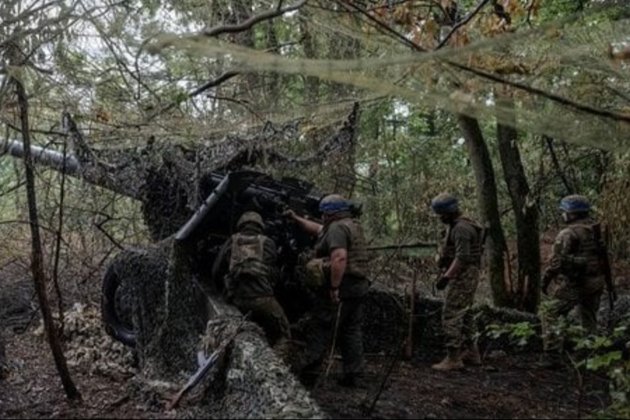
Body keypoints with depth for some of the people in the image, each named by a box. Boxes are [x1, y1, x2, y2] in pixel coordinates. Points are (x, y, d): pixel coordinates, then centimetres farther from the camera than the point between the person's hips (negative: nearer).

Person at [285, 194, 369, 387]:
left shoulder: (337, 228, -11)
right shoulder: (353, 226, 20)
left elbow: (340, 258, -26)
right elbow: (318, 230, 31)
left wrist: (334, 287, -26)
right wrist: (296, 218, 35)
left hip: (339, 287, -9)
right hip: (358, 286, 9)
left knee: (321, 331, -2)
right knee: (352, 331, 11)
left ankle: (306, 372, 4)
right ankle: (352, 374, 13)